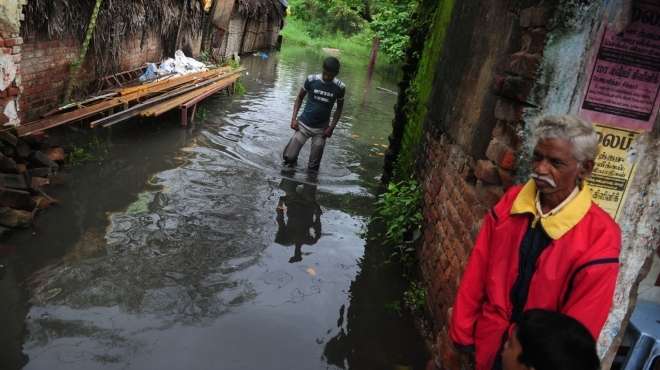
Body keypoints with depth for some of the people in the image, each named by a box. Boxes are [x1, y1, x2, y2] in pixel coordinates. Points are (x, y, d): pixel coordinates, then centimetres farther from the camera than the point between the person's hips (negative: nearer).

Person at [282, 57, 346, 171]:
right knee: (289, 157, -8)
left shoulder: (340, 87, -10)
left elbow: (339, 108, 5)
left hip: (321, 129, 0)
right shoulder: (311, 80, -11)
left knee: (313, 167, 2)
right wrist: (294, 118, -6)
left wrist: (331, 127, -5)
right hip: (304, 124, 0)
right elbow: (300, 98, 4)